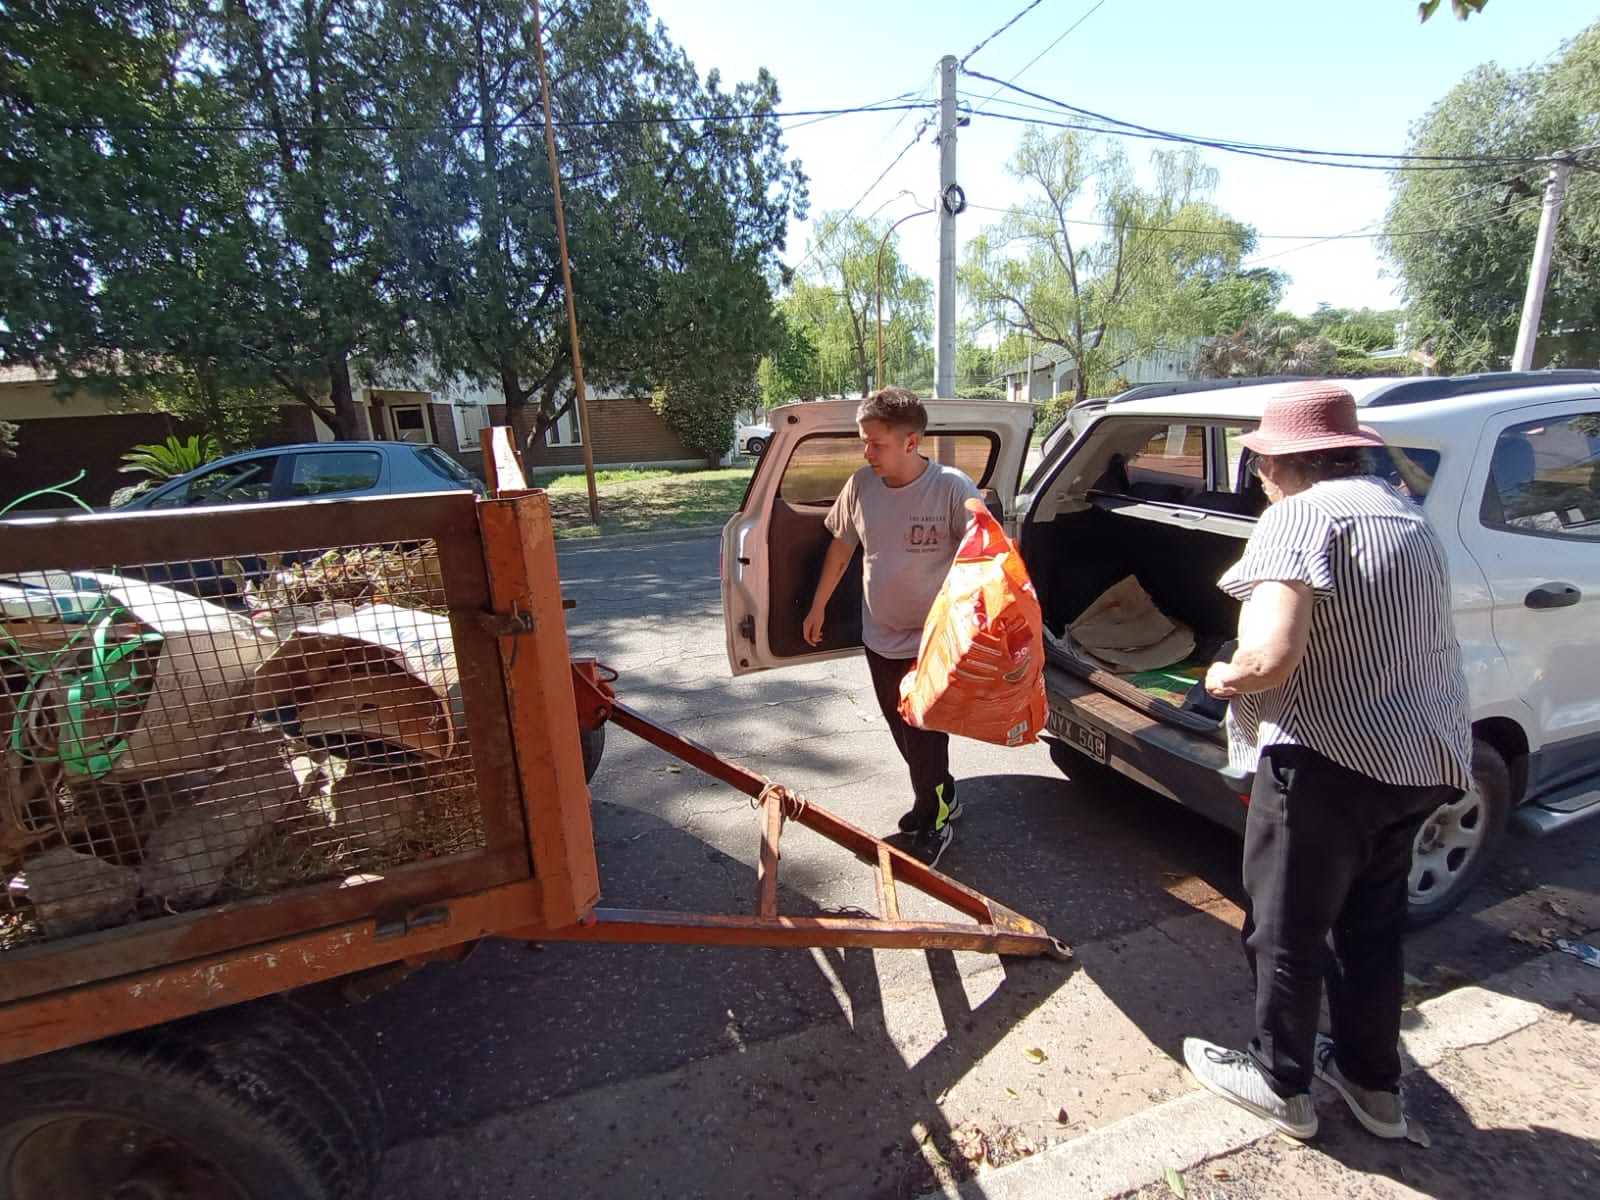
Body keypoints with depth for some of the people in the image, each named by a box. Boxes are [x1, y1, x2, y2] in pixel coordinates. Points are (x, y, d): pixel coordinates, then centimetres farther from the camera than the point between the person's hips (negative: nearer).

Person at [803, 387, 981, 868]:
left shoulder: (952, 488, -20)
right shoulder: (861, 484, -7)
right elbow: (841, 546, 7)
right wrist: (818, 606, 15)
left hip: (932, 643, -5)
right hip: (880, 638, 5)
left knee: (925, 737, 6)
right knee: (904, 733, 19)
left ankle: (933, 822, 31)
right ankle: (940, 797, 44)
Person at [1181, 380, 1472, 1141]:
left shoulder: (1301, 515, -16)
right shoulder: (1409, 518, 12)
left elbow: (1271, 658, -28)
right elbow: (1404, 643, 19)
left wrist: (1224, 679, -6)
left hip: (1329, 760, -9)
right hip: (1424, 758, 9)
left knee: (1286, 931, 11)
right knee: (1371, 923, 24)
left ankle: (1281, 1083, 31)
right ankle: (1373, 1083, 42)